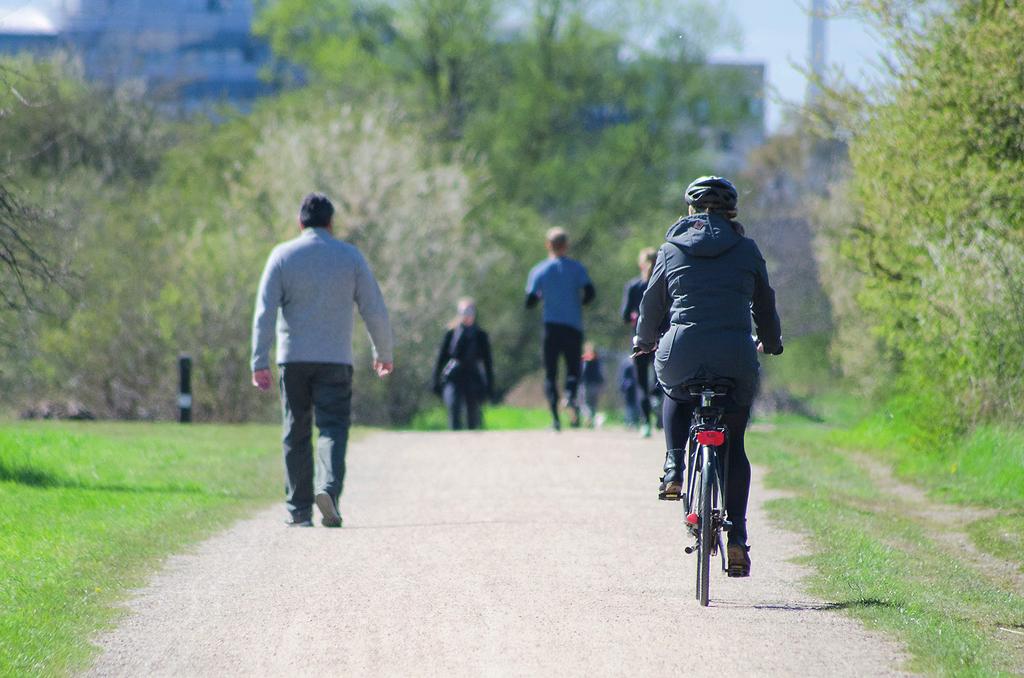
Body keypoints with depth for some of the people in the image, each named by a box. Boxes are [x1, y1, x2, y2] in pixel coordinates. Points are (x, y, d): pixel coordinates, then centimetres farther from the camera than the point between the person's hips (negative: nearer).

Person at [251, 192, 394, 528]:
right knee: (333, 428, -2)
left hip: (293, 359, 1)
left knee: (296, 434, 8)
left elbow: (264, 313, -5)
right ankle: (328, 488, -27)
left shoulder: (283, 256, 2)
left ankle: (299, 510, 8)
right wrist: (383, 353, 17)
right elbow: (375, 311, 4)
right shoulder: (350, 257, 3)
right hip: (335, 359, -1)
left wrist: (259, 361, -7)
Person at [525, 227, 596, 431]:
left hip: (551, 325, 0)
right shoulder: (577, 268, 2)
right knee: (573, 368, 6)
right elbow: (590, 293, -9)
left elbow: (529, 302, 1)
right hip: (574, 326, 0)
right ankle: (571, 395, -26)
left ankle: (554, 414, -10)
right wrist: (579, 302, 11)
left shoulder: (538, 271, 4)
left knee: (550, 373, 5)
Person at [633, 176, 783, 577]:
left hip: (681, 354, 0)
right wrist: (771, 343, 39)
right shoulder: (746, 251, 9)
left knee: (676, 394, 36)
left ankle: (673, 471, 14)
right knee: (734, 445, 13)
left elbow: (652, 304, 19)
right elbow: (765, 304, 19)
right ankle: (737, 538, 3)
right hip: (735, 357, 0)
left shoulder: (672, 250, 9)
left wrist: (644, 340, 40)